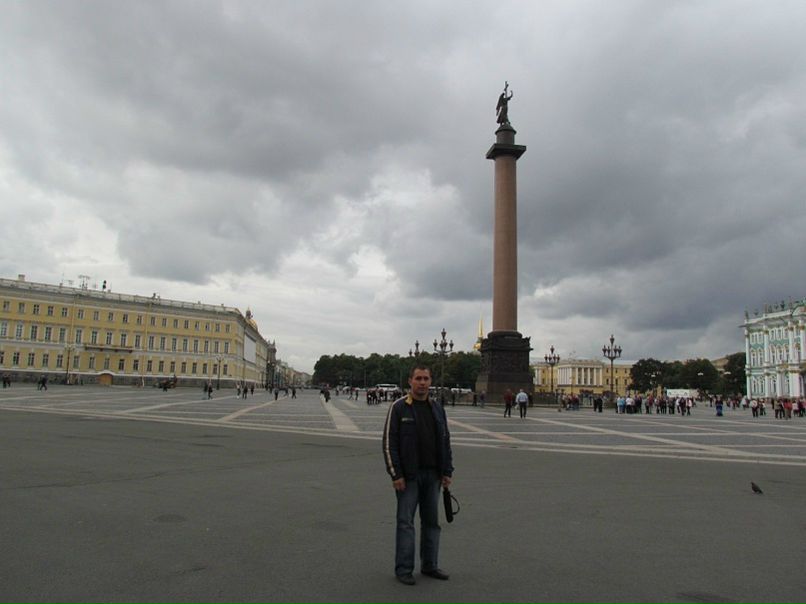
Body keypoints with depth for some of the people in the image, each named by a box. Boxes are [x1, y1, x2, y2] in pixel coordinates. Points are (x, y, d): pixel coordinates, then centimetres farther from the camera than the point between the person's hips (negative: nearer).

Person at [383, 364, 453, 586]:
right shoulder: (398, 407, -8)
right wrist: (396, 475, -14)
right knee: (405, 522, 2)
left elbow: (445, 441, 12)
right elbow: (389, 443, -10)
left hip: (432, 475, 5)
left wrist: (447, 472, 6)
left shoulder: (437, 408, 8)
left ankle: (430, 565, 24)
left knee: (431, 521, 12)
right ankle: (403, 569, 12)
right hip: (408, 476, -5)